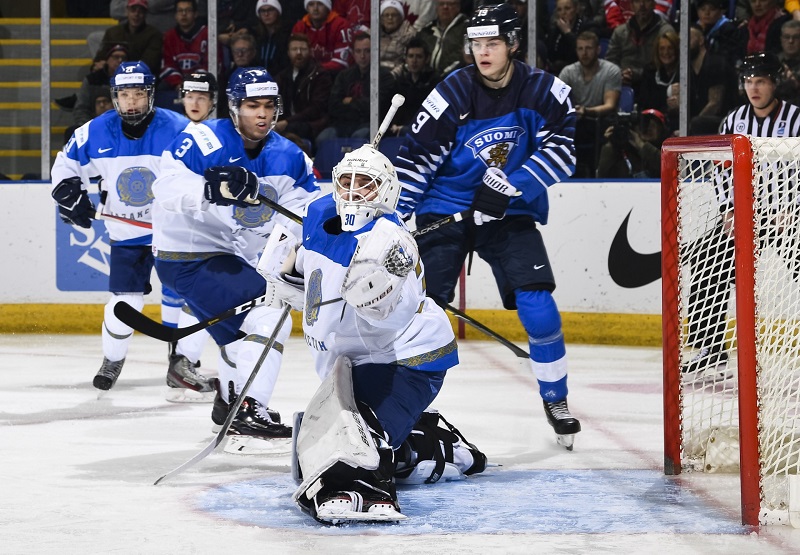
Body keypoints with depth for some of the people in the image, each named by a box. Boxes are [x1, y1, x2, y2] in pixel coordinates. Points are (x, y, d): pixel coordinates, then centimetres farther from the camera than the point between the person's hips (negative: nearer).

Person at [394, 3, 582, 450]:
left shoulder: (544, 91, -9)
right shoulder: (452, 96, -12)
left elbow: (561, 150, -14)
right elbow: (415, 160, -9)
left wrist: (510, 186, -25)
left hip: (508, 212, 1)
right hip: (446, 208, -1)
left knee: (536, 302, -13)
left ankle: (556, 400, 4)